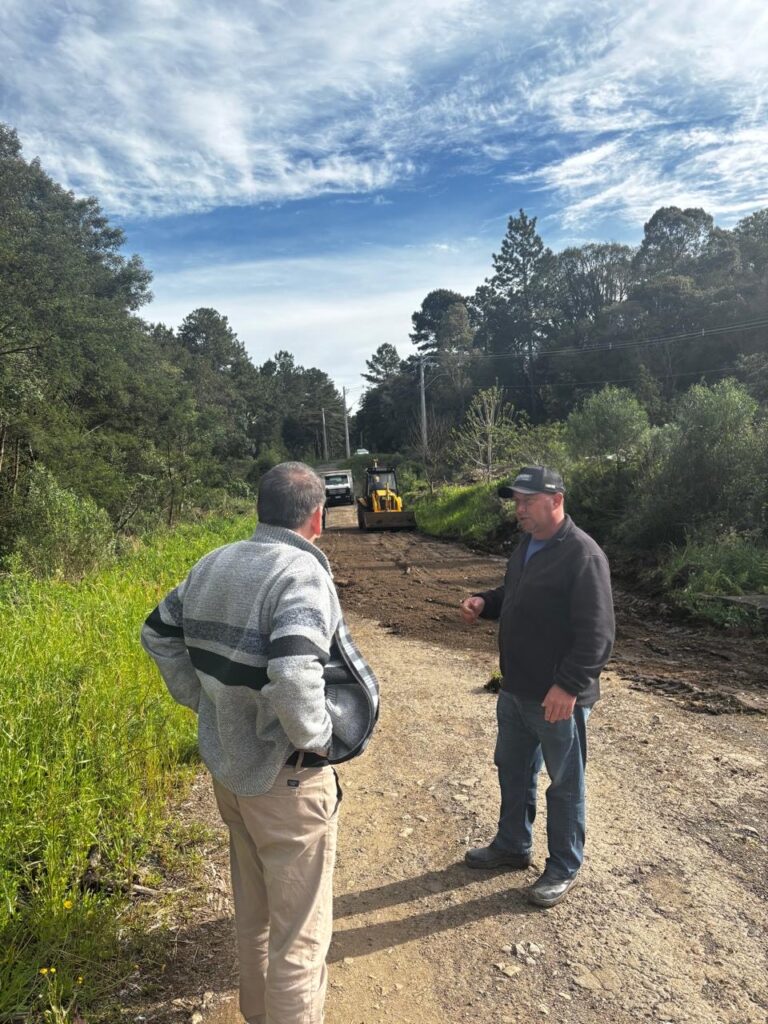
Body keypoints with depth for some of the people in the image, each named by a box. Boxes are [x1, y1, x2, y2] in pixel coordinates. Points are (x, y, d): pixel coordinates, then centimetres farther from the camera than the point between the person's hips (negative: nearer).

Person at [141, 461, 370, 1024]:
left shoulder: (212, 564, 1)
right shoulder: (302, 572, -23)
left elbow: (158, 633, 13)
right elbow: (294, 675, -38)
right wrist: (315, 739, -20)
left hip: (226, 763, 8)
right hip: (284, 778, -8)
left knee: (252, 908, 29)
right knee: (299, 930, 12)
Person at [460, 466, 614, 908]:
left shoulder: (583, 555, -21)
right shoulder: (526, 547, 8)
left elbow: (597, 632, -24)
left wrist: (570, 686, -27)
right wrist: (485, 602, 1)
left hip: (559, 697, -9)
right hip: (516, 690, 9)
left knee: (564, 784, 10)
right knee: (513, 770, 22)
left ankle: (565, 868, 29)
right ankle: (512, 845, 42)